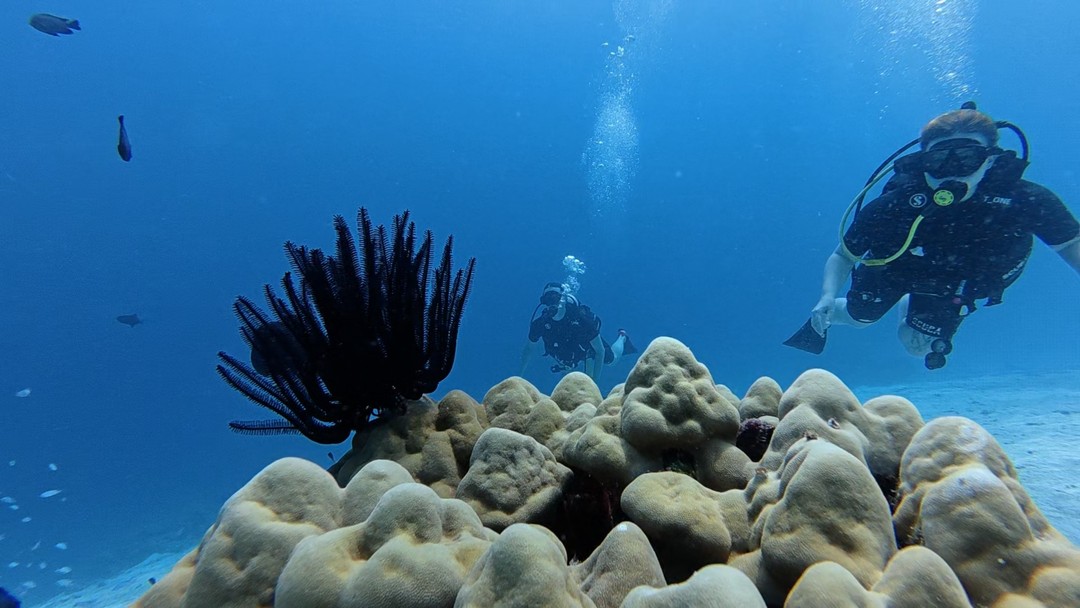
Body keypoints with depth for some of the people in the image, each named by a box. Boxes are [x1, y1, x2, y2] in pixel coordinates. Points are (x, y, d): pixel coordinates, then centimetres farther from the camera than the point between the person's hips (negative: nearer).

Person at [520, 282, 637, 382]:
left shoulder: (581, 317, -43)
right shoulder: (540, 322, -35)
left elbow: (600, 351, -33)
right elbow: (529, 349, -16)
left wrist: (595, 379, -35)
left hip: (588, 342, -2)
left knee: (612, 359, 23)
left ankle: (622, 338, 50)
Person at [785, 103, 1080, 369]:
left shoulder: (1026, 201, -36)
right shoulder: (894, 204, -40)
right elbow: (843, 256, -29)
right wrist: (827, 297, -47)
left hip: (952, 286, 2)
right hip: (893, 268, -2)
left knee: (918, 346, 12)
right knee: (858, 317, 16)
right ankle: (823, 319, 54)